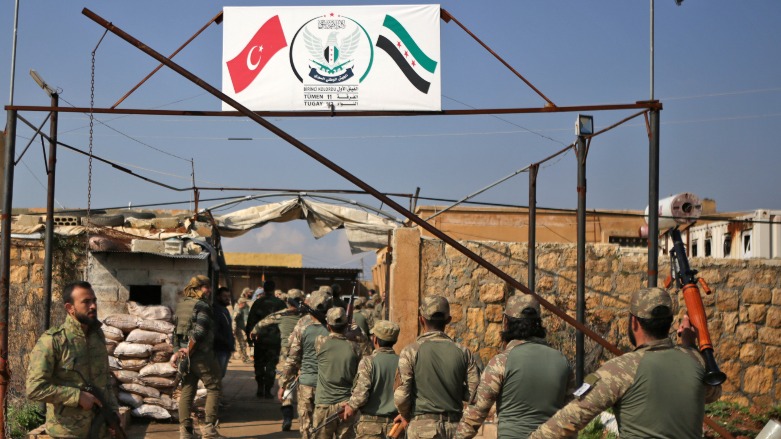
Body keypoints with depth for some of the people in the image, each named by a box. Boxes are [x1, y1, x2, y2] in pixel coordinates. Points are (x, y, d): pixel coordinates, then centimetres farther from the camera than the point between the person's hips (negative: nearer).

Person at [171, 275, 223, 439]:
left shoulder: (181, 305, 12)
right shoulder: (202, 306, -12)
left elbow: (175, 327, 12)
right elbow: (199, 332, -21)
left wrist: (179, 351, 10)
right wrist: (189, 351, -11)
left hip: (185, 353, 7)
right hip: (202, 355, -7)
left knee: (187, 391, 10)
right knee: (214, 388, 3)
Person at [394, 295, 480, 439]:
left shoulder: (410, 352, -6)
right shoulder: (463, 352, 3)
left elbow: (401, 396, -10)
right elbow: (475, 394, 0)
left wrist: (405, 416, 9)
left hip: (423, 427, -3)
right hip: (455, 427, 3)